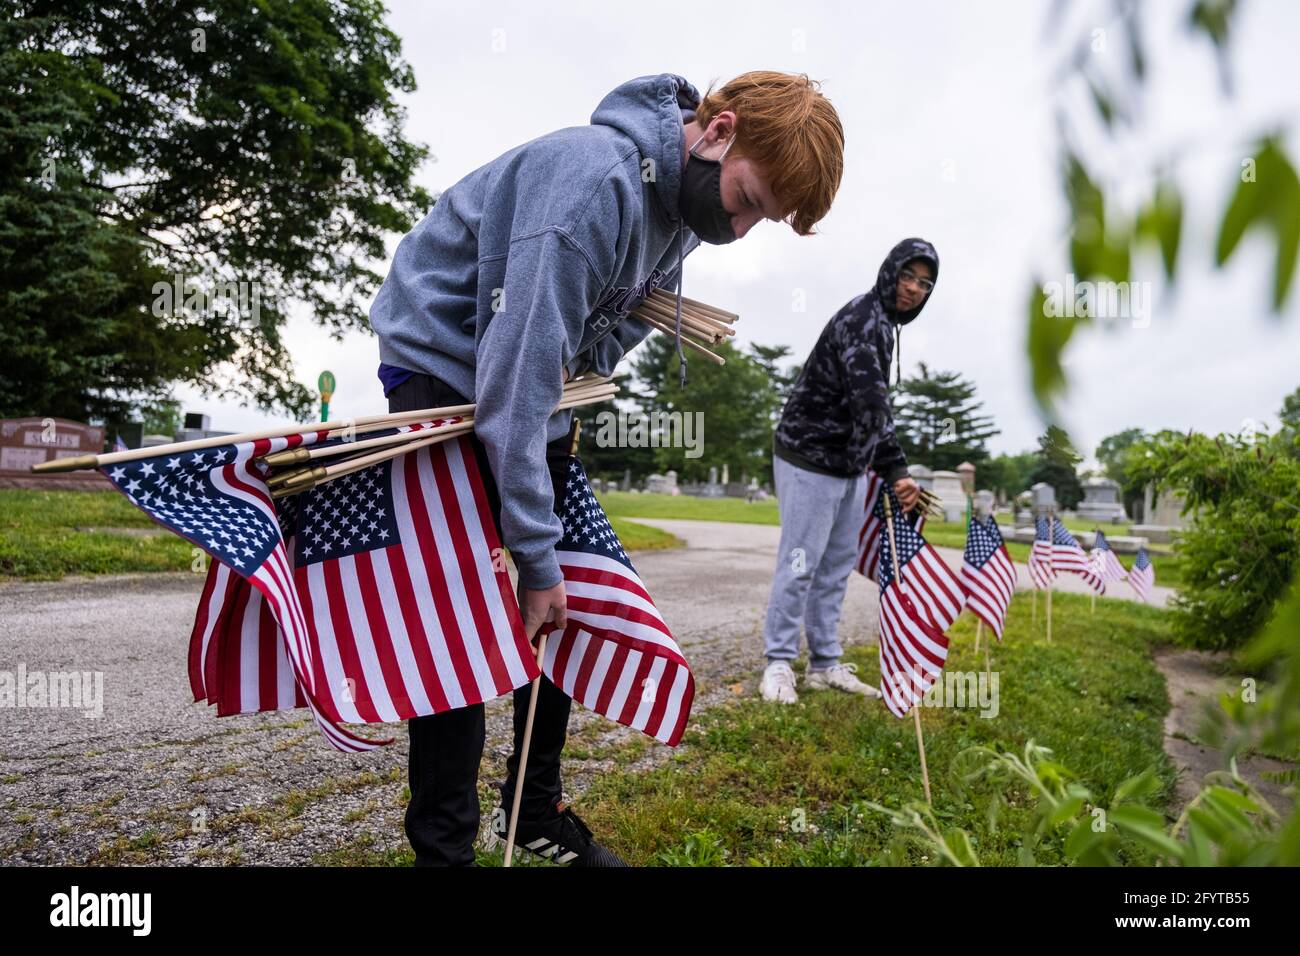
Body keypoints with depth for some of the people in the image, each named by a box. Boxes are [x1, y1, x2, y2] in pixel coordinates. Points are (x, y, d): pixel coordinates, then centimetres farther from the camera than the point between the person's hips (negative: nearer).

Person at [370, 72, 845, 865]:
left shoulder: (685, 199, -1)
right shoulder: (595, 179, -30)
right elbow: (519, 375, -33)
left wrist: (584, 364, -8)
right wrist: (536, 555, -29)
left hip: (534, 381, 8)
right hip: (443, 368, -8)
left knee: (564, 605, 5)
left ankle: (539, 812, 21)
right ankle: (444, 846, 5)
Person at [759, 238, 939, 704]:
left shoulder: (884, 323, 14)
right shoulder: (862, 317, -17)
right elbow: (870, 400, -30)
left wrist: (889, 470, 16)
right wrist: (896, 469, -38)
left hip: (849, 465, 10)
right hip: (810, 460, -10)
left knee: (837, 566, 11)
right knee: (800, 563, -5)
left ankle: (825, 664, 19)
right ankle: (778, 663, 5)